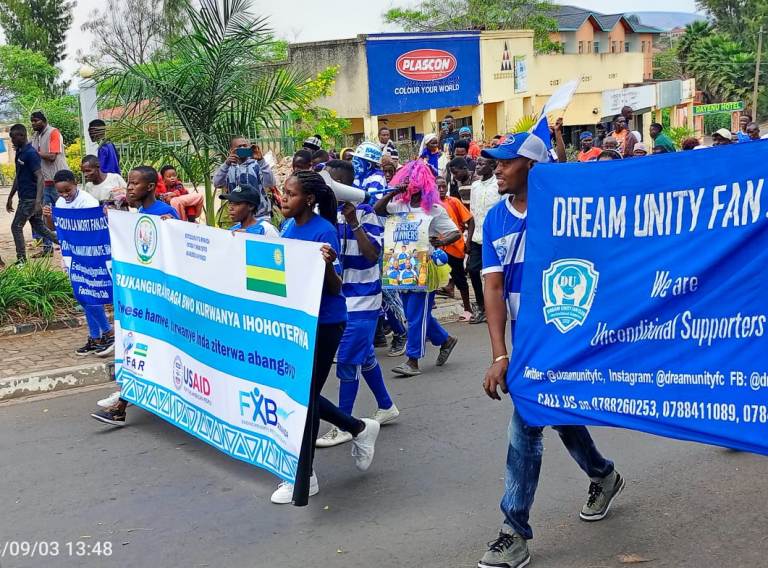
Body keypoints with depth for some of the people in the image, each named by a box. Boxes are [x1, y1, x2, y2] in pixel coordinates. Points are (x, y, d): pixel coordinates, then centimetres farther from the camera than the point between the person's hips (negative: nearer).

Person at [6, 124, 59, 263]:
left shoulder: (31, 153, -17)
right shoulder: (19, 153, 12)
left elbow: (40, 178, -23)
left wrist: (38, 201, -30)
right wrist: (10, 197, 23)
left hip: (31, 198, -9)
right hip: (24, 198, 9)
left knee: (16, 227, -3)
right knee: (38, 226, 13)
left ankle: (21, 260, 5)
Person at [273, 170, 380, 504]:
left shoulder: (324, 231, -18)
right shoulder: (289, 227, 5)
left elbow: (334, 288, -19)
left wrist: (328, 264, -38)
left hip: (322, 324, -8)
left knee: (304, 395, 0)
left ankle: (304, 477, 15)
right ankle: (359, 428, 35)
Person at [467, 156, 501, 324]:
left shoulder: (500, 185, -8)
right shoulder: (475, 186, 11)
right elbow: (473, 214, 13)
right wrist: (469, 238, 8)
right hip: (477, 238, 6)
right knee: (472, 270, 5)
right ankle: (480, 306, 19)